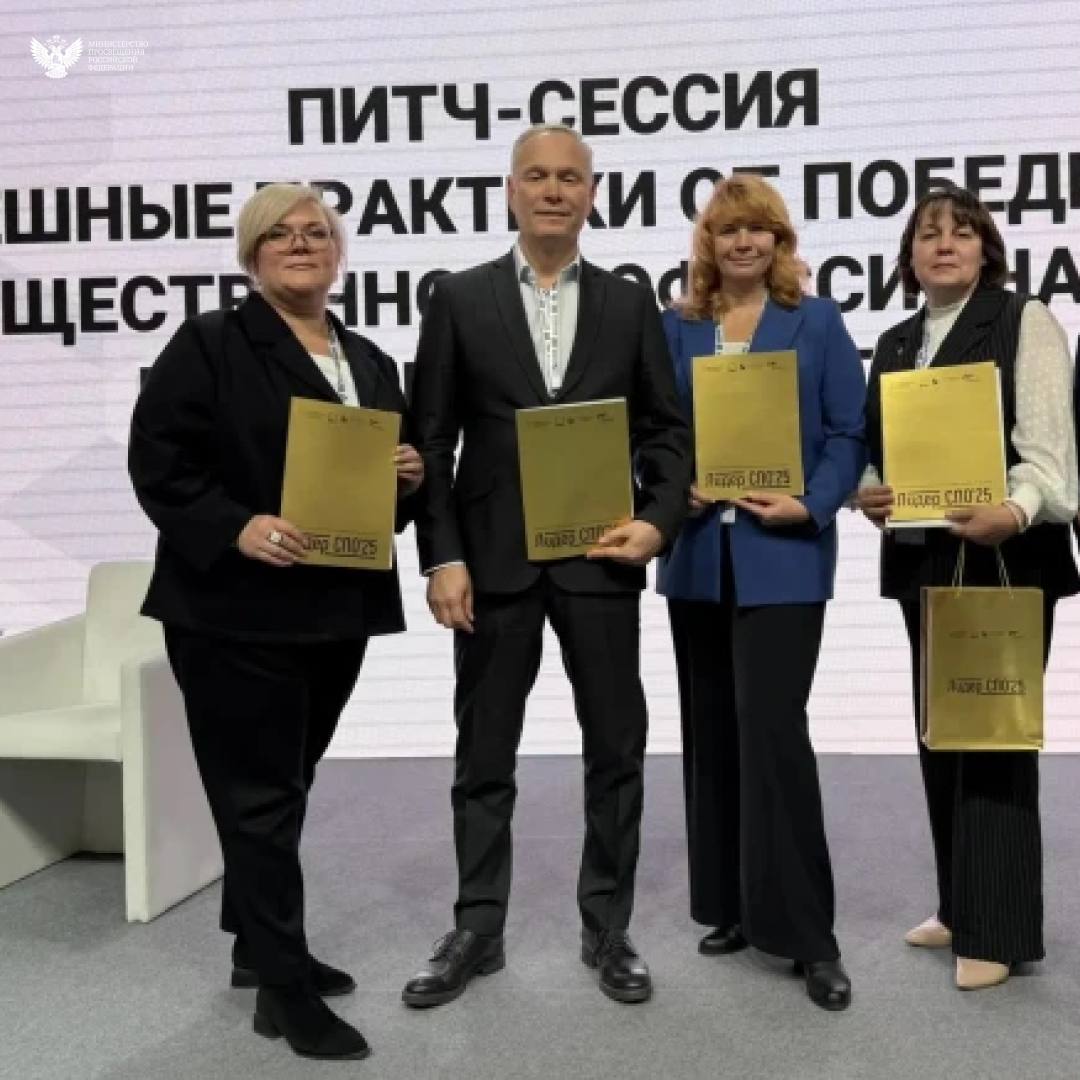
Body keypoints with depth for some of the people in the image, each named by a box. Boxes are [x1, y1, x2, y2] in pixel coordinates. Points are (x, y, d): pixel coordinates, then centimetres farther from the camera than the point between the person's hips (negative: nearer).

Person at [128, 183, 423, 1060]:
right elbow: (158, 463, -11)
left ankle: (259, 946, 34)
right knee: (260, 792, -1)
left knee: (288, 784, 17)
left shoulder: (370, 363, 15)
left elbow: (391, 477, 21)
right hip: (236, 609, -6)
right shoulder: (208, 344, -3)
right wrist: (236, 528, -24)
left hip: (336, 609, 7)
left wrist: (410, 477, -2)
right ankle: (285, 987, 9)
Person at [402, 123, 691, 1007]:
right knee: (484, 754, 8)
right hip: (495, 560, -1)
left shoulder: (630, 304, 7)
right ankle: (477, 931, 24)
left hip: (599, 557, 1)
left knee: (617, 747, 7)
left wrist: (658, 521, -10)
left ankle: (608, 930, 23)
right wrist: (442, 556, -8)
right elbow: (431, 440, 0)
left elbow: (666, 430, 7)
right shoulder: (459, 300, 3)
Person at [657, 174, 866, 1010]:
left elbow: (850, 433, 0)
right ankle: (732, 904, 24)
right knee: (712, 733, 9)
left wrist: (811, 506, -15)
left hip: (782, 557, -4)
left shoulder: (817, 323, 4)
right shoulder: (677, 328, 10)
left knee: (772, 729, -10)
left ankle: (806, 930, 1)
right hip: (698, 556, 4)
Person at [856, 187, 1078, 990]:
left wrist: (1013, 513, -31)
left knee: (992, 733, -5)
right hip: (921, 561, 7)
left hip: (1004, 559, -6)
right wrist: (868, 493, -6)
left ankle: (999, 928, 6)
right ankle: (961, 906, 25)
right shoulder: (896, 344, 15)